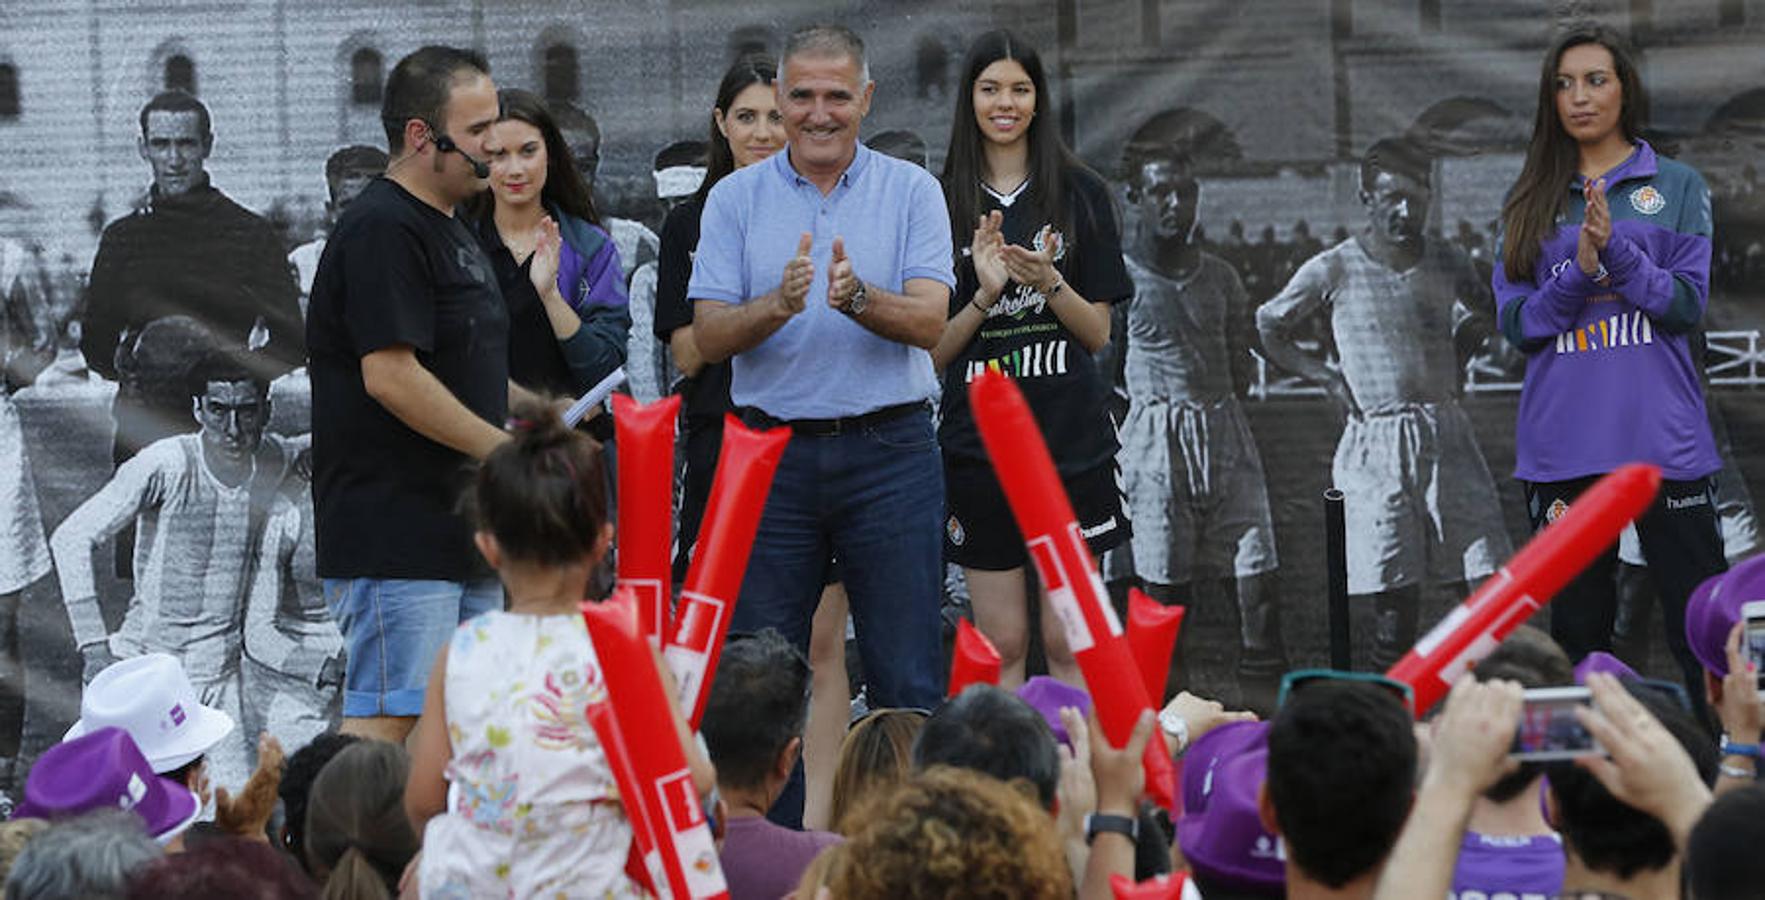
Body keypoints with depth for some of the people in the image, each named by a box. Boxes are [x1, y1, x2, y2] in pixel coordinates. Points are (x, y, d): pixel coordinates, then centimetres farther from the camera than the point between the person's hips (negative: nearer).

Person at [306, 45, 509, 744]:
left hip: (460, 527, 10)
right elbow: (390, 376, -21)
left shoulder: (451, 232, 20)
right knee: (387, 721, -13)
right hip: (392, 535, -10)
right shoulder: (383, 230, -13)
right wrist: (507, 451, -16)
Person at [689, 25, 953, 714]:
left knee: (907, 682, 0)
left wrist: (857, 298, -27)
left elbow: (928, 322, -8)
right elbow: (708, 338, -2)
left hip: (889, 452, -1)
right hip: (772, 455, 1)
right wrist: (779, 304, -21)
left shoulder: (912, 192, 4)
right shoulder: (735, 198, 6)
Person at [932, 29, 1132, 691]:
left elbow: (1098, 334, 4)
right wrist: (984, 294, -12)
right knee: (1001, 643, 2)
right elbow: (934, 351, 5)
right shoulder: (943, 203, 6)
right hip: (978, 438, 1)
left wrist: (1049, 282, -14)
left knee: (1068, 641, -1)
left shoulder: (1078, 194, 5)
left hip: (1071, 437, -1)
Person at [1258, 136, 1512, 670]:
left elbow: (1481, 315, 29)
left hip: (1447, 438, 3)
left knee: (1485, 587, -4)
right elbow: (1268, 328, 11)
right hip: (1376, 443, -3)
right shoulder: (1334, 271, -1)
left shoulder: (1447, 264, 8)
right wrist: (1325, 376, 2)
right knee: (1394, 602, -6)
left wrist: (1454, 352, 13)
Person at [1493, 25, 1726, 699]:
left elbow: (1688, 304, -3)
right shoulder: (1530, 202, 11)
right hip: (1562, 447, 2)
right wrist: (1581, 271, -12)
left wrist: (1614, 250, -17)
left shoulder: (1677, 187, 6)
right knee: (1578, 630, 7)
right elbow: (1516, 323, 4)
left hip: (1662, 438, -2)